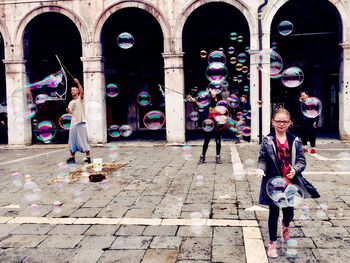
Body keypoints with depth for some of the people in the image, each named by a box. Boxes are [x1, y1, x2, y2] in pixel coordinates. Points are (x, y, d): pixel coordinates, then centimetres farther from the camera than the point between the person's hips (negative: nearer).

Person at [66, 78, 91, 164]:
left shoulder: (80, 99, -1)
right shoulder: (71, 102, 16)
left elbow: (82, 92, -21)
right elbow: (71, 112, 20)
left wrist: (78, 82, -29)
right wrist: (68, 111, -2)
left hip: (81, 123, -6)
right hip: (73, 123, 6)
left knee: (84, 141, -4)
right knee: (72, 141, 8)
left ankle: (88, 157, 1)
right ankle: (72, 157, 14)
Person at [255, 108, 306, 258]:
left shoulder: (295, 141, 1)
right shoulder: (267, 140, -4)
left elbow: (301, 160, 1)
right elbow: (262, 159, -4)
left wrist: (295, 170, -18)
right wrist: (261, 168, -24)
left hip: (290, 183, 2)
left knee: (289, 213, 10)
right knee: (274, 213, 8)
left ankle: (285, 226, 49)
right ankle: (272, 243, 25)